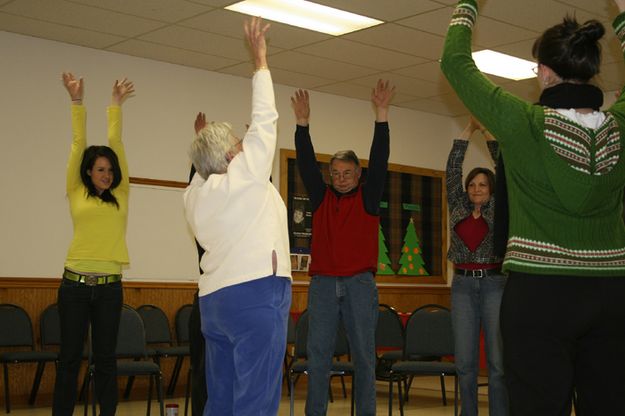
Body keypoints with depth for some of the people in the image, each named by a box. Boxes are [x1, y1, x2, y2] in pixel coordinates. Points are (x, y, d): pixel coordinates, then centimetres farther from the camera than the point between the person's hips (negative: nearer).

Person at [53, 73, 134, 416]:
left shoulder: (120, 195, 8)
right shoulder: (76, 193, 5)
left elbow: (116, 143, 7)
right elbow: (78, 143, 3)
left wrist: (116, 106, 9)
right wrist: (77, 102, 3)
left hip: (109, 285, 1)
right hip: (75, 283, -1)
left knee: (105, 358, 7)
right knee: (69, 357, 5)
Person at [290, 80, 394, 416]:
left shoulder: (368, 197, 6)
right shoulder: (320, 197, 11)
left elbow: (379, 160, -4)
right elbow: (306, 163, 4)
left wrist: (381, 115, -12)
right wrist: (302, 123, -5)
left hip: (360, 284, -2)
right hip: (322, 283, 2)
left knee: (364, 355, 3)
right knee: (318, 355, 3)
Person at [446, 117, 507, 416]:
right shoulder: (458, 207, 11)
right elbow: (452, 168, 7)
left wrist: (488, 132, 2)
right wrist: (469, 128, 6)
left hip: (495, 284, -2)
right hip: (463, 285, 2)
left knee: (498, 360, -3)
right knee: (465, 361, 2)